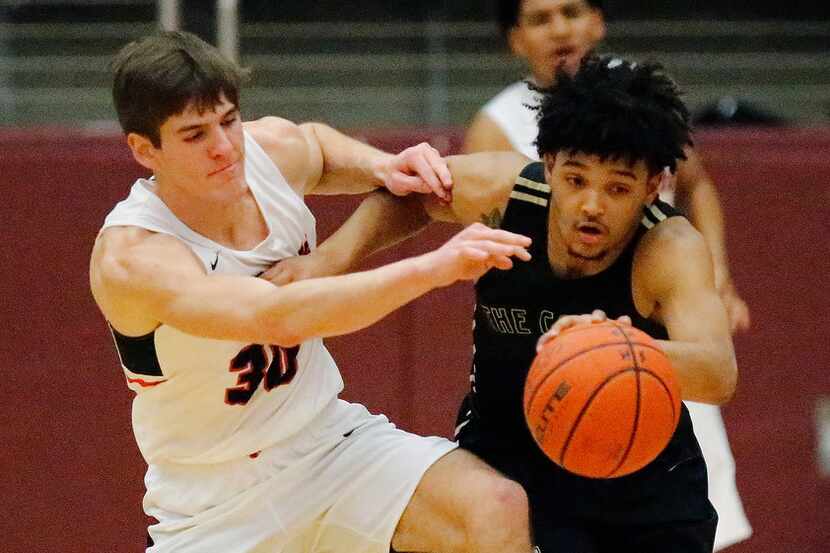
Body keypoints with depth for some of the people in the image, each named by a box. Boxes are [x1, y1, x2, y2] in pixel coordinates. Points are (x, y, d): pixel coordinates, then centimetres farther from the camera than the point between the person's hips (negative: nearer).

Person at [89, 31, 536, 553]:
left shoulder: (276, 148, -7)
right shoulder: (130, 259, -27)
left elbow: (320, 146, 22)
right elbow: (280, 317, -43)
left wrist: (382, 168, 0)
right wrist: (431, 268, -49)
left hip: (332, 439, 4)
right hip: (217, 505, -4)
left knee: (499, 509, -22)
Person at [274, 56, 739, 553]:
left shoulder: (670, 248, -31)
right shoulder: (502, 190, -21)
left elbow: (718, 373, -49)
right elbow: (406, 195, 4)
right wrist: (332, 258, -12)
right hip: (506, 447, 1)